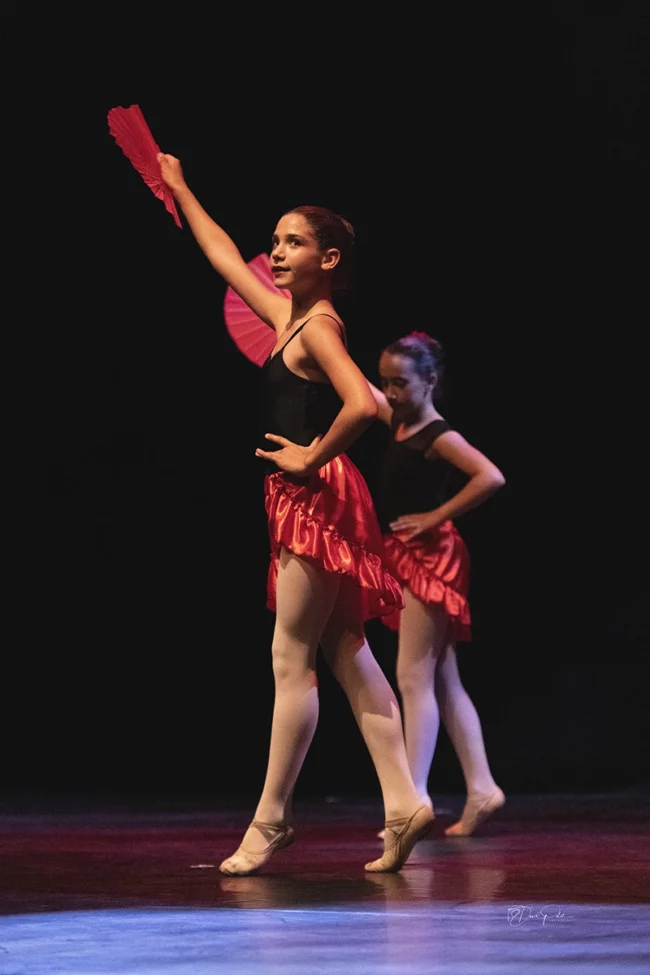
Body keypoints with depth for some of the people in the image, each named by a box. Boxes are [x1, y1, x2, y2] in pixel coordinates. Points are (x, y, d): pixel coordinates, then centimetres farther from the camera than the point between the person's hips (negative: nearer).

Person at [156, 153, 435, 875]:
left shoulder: (318, 326, -12)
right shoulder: (288, 314, 14)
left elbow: (361, 405, -29)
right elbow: (226, 260, 29)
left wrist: (313, 458, -17)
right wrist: (180, 191, 36)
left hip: (318, 499, -9)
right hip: (306, 504, 9)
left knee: (292, 662, -6)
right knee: (347, 657, 6)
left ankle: (270, 822, -3)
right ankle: (403, 805, 4)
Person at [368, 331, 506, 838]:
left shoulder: (439, 436, -14)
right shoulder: (398, 420, 10)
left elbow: (491, 477, -28)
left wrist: (437, 515, -21)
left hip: (430, 558, -9)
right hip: (408, 560, 9)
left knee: (414, 678, -10)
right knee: (443, 682, 9)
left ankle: (415, 796, -11)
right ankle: (481, 788, 11)